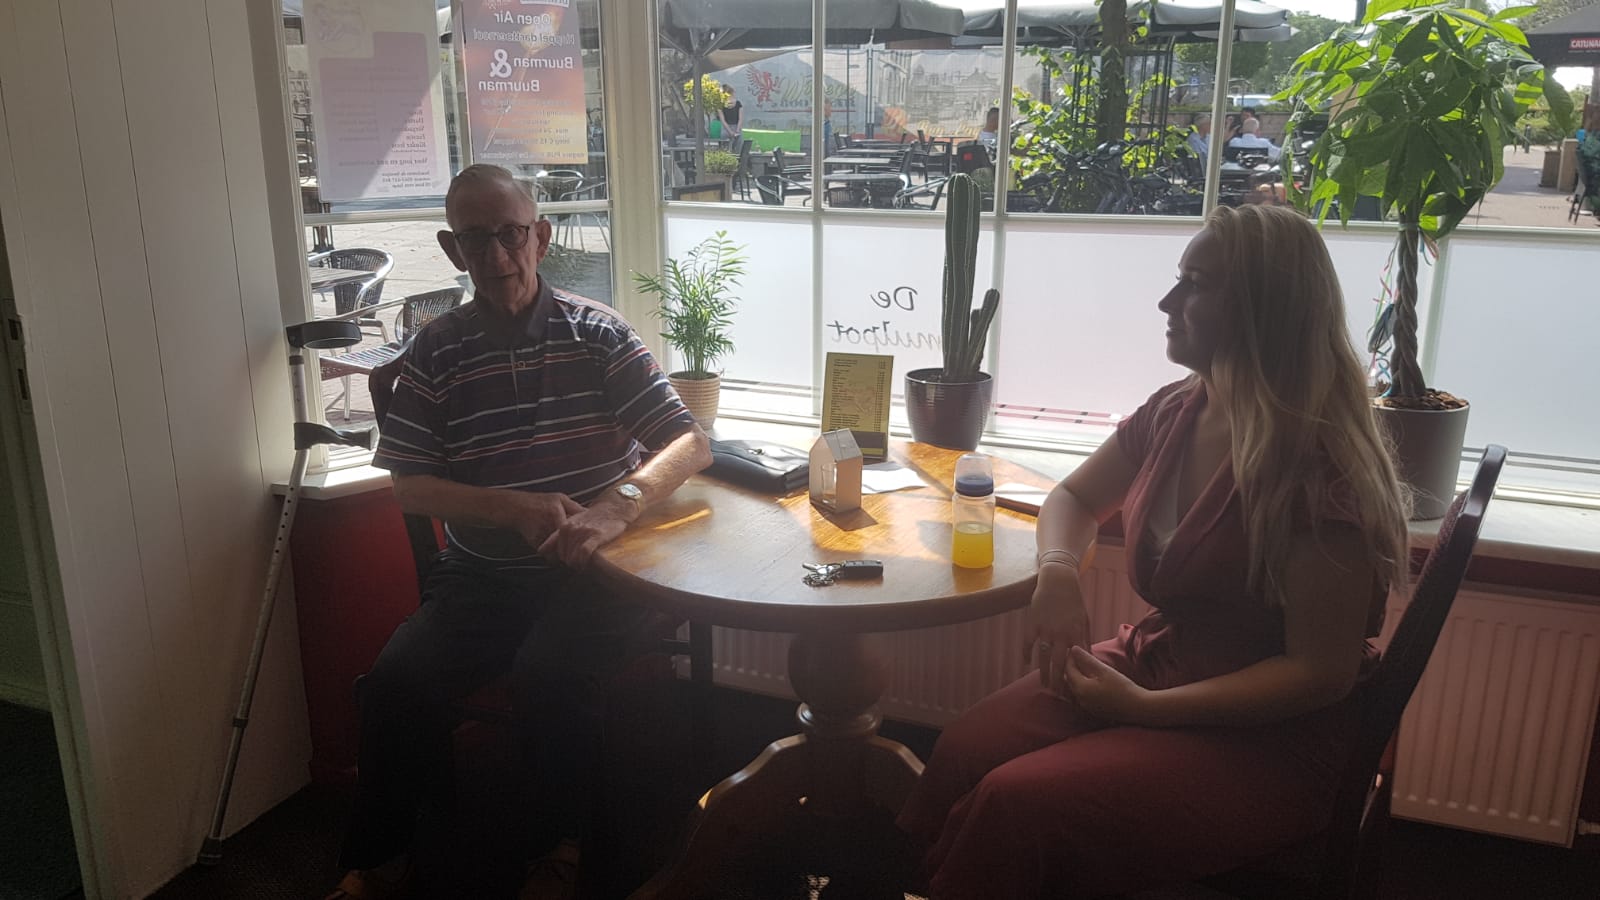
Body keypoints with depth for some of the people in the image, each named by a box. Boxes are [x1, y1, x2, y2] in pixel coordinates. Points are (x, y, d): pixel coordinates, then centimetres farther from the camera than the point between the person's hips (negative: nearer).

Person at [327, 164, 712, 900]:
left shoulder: (597, 333, 0)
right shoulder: (436, 352, 4)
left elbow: (690, 444, -6)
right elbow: (409, 488, 0)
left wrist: (615, 507, -26)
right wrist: (517, 511, -18)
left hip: (592, 573, -2)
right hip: (481, 577, 2)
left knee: (546, 673, -29)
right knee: (397, 681, -21)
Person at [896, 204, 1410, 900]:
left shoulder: (1319, 464, -20)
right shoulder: (1176, 413, 1)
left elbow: (1321, 674, -18)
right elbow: (1073, 498, 17)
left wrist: (1144, 707, -19)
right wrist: (1058, 571, -6)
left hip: (1270, 738, -6)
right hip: (1152, 663, 7)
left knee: (1018, 800, -26)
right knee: (963, 752, -18)